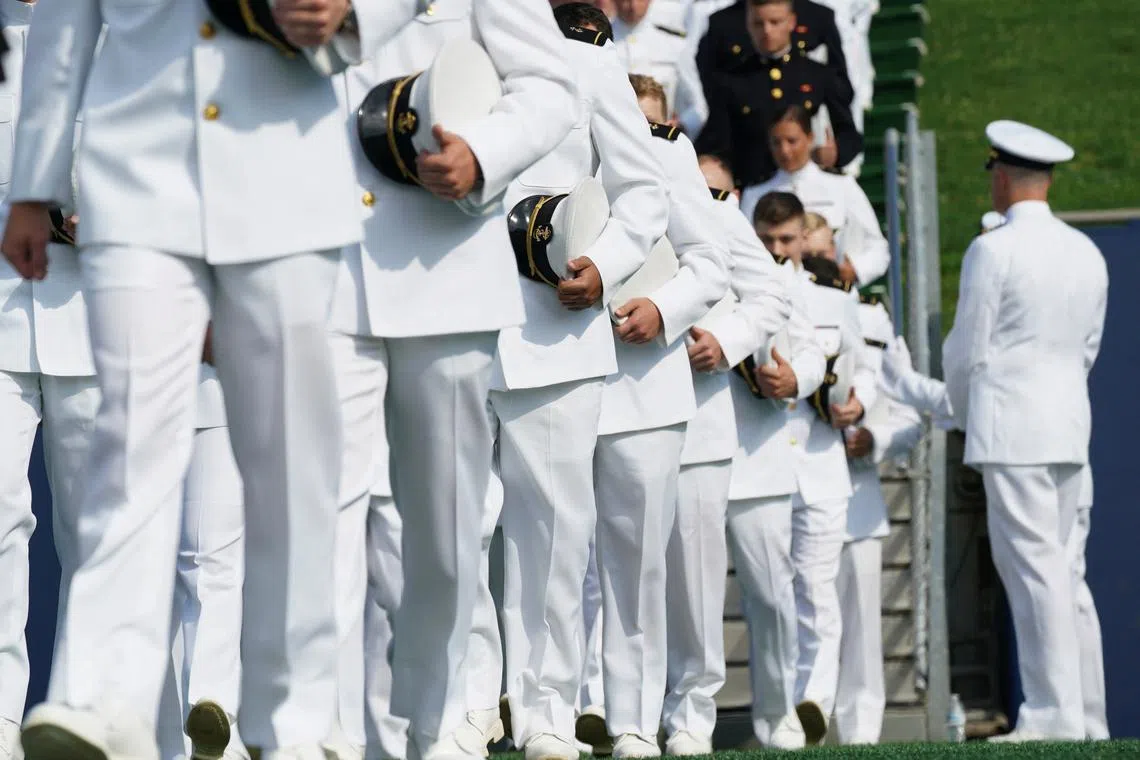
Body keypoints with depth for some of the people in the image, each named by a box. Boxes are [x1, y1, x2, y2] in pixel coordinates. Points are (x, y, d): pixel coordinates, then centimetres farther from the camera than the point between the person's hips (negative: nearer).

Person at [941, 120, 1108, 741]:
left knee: (1033, 565, -8)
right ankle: (1054, 708, 10)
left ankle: (1056, 715, -10)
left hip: (1009, 428, -7)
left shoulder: (993, 251, -10)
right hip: (1070, 423, 7)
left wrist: (964, 414, 12)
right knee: (1051, 566, 11)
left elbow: (967, 350, -6)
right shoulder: (1086, 254, 10)